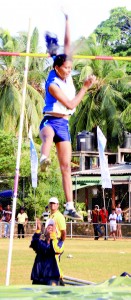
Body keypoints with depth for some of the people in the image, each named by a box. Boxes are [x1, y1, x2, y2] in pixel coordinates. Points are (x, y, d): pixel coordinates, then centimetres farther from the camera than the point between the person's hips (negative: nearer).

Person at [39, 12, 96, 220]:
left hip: (64, 124, 6)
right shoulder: (53, 84, -14)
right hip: (50, 121, -6)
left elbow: (67, 45, 4)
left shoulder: (66, 74, 4)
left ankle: (70, 207, 0)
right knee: (48, 134, -44)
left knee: (66, 166, 1)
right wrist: (85, 88, -10)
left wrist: (67, 21, 2)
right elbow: (71, 104, -14)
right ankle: (44, 158, -78)